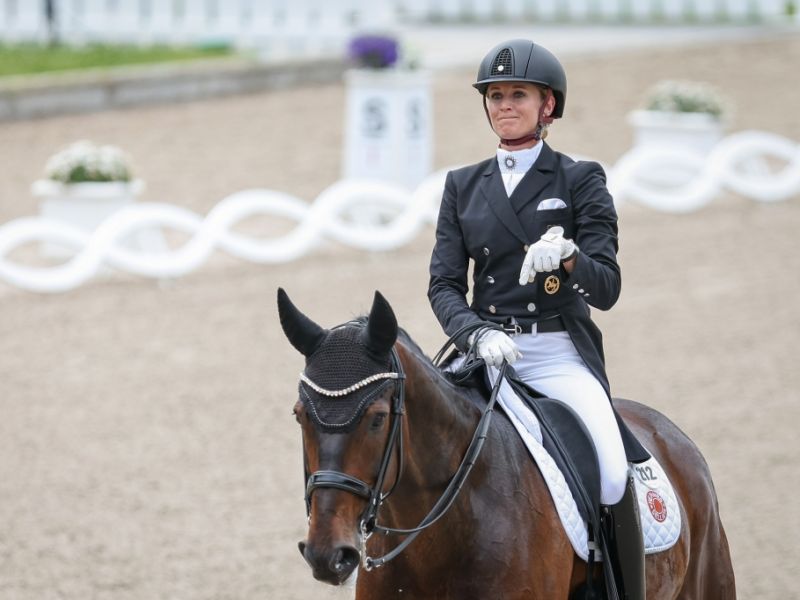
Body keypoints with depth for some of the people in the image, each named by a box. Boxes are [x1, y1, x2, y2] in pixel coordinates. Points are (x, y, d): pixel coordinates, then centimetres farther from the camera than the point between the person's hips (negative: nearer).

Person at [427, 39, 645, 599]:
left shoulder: (580, 181, 4)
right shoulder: (463, 186, 14)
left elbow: (607, 288, -2)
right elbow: (444, 283, 7)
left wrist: (566, 260, -25)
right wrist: (477, 334, -15)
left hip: (561, 354, -3)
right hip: (486, 353, 3)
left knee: (612, 479, -26)